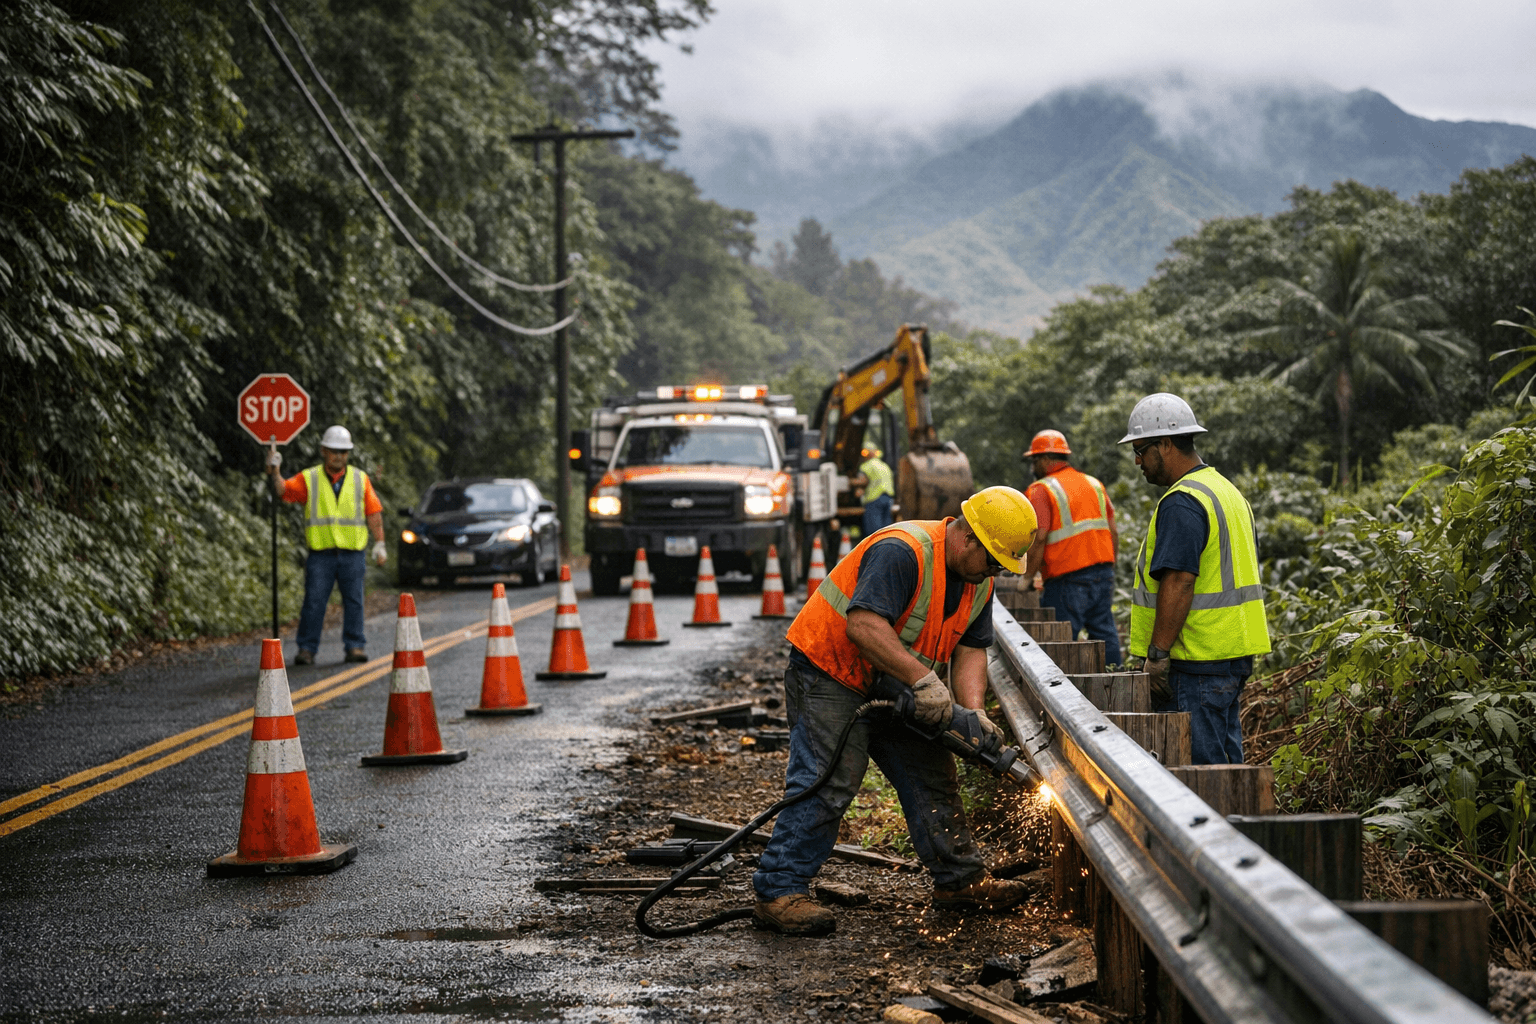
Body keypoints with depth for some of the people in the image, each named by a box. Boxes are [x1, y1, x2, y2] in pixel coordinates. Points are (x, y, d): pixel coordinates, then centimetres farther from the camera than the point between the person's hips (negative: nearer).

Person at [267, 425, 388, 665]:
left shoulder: (360, 479, 10)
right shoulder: (309, 479, 5)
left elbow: (373, 513, 10)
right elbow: (284, 490, -9)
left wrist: (380, 543, 5)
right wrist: (275, 473, -27)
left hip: (352, 553, 1)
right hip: (320, 553, -1)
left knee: (353, 601, 3)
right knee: (314, 602, -3)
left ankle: (355, 646, 11)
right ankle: (306, 649, 2)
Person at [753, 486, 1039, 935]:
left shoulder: (978, 582, 2)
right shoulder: (902, 552, -28)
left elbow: (970, 652, 1)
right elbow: (863, 626, -37)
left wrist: (974, 714, -15)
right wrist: (924, 680, -38)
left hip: (893, 688, 9)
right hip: (830, 672, -9)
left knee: (931, 776, 10)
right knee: (828, 782, -17)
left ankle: (960, 880, 21)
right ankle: (779, 892, -15)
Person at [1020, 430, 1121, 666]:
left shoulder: (1041, 490, -7)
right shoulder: (1094, 484, 15)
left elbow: (1038, 539, -16)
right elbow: (1113, 533, 15)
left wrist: (1028, 576, -8)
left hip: (1067, 580, -7)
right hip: (1103, 574, 7)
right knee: (1105, 635, 9)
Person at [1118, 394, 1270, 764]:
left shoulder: (1181, 503, -16)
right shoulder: (1228, 491, 17)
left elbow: (1179, 582, -23)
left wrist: (1157, 654, -21)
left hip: (1197, 661, -10)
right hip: (1235, 654, 10)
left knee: (1198, 765, -7)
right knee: (1224, 757, 14)